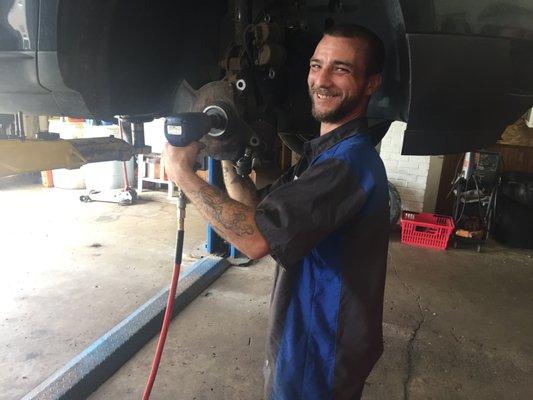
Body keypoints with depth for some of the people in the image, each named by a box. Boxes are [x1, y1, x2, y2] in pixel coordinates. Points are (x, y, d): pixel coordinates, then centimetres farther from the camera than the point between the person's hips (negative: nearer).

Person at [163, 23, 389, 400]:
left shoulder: (352, 159, -26)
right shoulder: (324, 152, 7)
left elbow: (258, 238, -33)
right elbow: (257, 209, 5)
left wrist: (182, 172, -24)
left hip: (322, 355, -8)